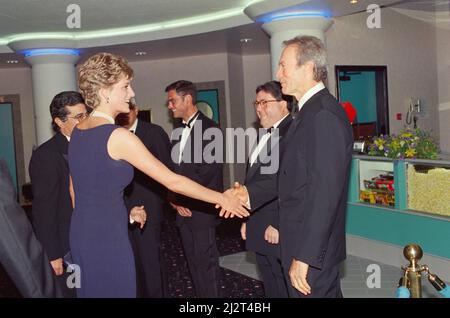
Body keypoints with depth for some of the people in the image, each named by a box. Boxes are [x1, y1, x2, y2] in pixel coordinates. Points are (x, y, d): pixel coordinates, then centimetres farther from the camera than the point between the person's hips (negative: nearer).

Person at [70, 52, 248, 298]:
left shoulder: (77, 132, 6)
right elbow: (172, 181, -17)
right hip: (108, 240, -9)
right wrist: (222, 199, -8)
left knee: (92, 291, 19)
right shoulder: (118, 136, -18)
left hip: (80, 234, 9)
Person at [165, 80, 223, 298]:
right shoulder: (178, 131, 14)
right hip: (183, 208, 7)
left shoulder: (209, 128, -11)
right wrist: (174, 199, -1)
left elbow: (206, 172, -16)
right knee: (193, 261, 13)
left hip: (202, 209, -7)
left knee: (205, 261, -1)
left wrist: (180, 198, -9)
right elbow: (174, 168, 14)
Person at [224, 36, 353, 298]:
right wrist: (251, 195, 10)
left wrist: (304, 257, -24)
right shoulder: (310, 111, 11)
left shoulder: (325, 115, -20)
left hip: (312, 250, -9)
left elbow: (325, 191, -25)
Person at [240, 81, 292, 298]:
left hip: (278, 231, -9)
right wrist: (248, 220, 19)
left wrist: (277, 224, -19)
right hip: (259, 231, 9)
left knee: (286, 289, 3)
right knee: (271, 289, 17)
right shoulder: (265, 135, 16)